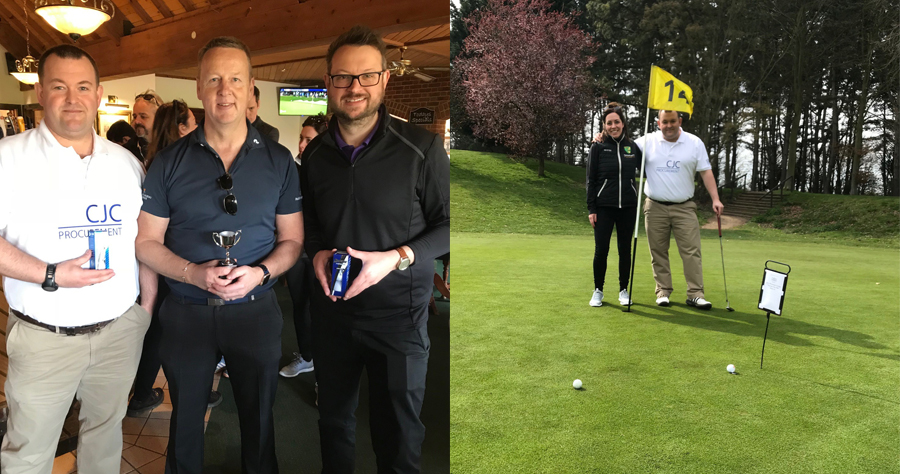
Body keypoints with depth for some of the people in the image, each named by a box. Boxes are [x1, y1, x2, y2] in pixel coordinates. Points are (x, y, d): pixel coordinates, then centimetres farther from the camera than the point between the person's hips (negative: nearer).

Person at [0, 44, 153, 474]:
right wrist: (51, 276, -21)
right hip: (43, 338, -3)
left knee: (105, 431, 19)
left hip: (121, 330, 3)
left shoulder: (126, 161, 7)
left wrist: (147, 306, 7)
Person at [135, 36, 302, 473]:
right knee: (186, 418, 19)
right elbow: (146, 241, -1)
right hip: (187, 310, 0)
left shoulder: (279, 161, -2)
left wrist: (260, 272, -18)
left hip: (256, 308, 0)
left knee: (258, 417, 17)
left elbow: (292, 239, 2)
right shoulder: (169, 162, -3)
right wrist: (194, 273, -19)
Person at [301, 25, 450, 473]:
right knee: (334, 416, 21)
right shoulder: (314, 154, 3)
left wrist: (397, 258, -20)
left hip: (398, 312, -4)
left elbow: (448, 223, -7)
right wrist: (317, 253, -5)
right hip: (331, 308, 4)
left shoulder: (422, 148, -12)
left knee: (399, 427, 11)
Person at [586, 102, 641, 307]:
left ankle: (624, 290, 21)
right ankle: (598, 290, 14)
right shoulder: (598, 147, -2)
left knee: (625, 250, 8)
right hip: (604, 207, -2)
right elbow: (591, 180, -2)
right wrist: (591, 209, -6)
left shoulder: (633, 147, 5)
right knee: (601, 250, -2)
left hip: (628, 207, 2)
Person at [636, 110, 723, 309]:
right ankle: (663, 291, 15)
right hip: (656, 208, 0)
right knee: (658, 252, 5)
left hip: (684, 208, 0)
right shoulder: (647, 142, 2)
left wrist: (715, 199, -6)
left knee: (692, 250, -4)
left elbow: (706, 172, 3)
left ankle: (695, 294, 0)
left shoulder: (695, 143, 3)